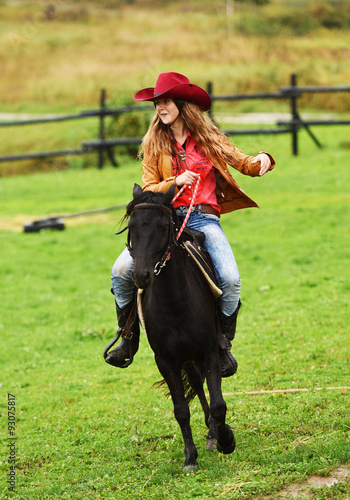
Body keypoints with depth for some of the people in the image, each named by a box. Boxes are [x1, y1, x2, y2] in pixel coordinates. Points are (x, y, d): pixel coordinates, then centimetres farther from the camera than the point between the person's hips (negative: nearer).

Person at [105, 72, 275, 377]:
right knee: (122, 270, -20)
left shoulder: (208, 139, 9)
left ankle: (224, 344, -2)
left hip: (204, 218, -1)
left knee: (230, 280, -26)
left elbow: (245, 165, 11)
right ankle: (129, 338, 2)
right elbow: (148, 189, 9)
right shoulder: (155, 144, 11)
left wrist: (262, 160, -13)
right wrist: (174, 183, -10)